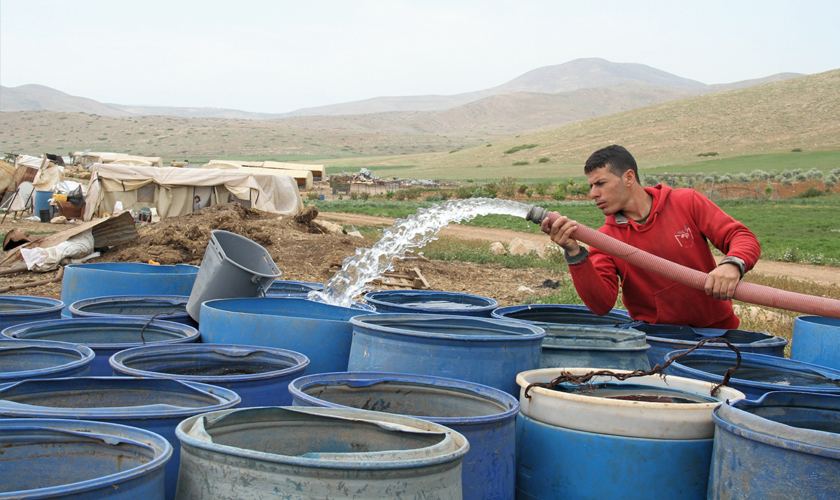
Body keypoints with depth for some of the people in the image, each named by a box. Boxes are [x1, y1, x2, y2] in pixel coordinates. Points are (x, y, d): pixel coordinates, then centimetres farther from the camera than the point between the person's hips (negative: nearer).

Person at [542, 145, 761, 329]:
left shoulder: (687, 202, 1)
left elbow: (744, 239, -3)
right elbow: (602, 304, -12)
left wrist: (732, 265, -26)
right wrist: (574, 253, -24)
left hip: (716, 328, -2)